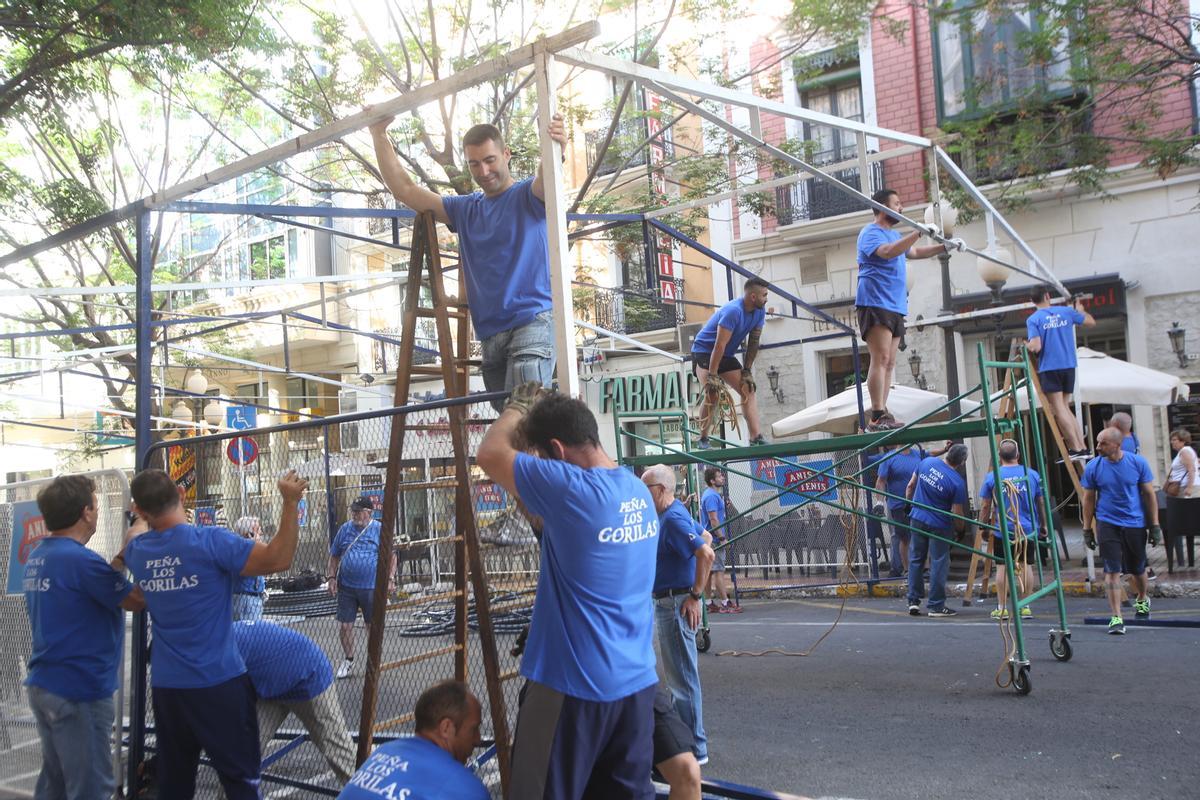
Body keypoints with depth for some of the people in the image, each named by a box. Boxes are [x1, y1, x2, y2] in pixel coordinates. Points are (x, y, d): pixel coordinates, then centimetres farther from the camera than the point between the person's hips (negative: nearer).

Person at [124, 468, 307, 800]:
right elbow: (279, 559, -22)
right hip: (219, 684, -5)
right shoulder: (210, 541, -17)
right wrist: (291, 502, -22)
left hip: (166, 686, 6)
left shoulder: (135, 551, 1)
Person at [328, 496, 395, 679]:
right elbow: (334, 556, 11)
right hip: (346, 587, 2)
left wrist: (390, 579, -7)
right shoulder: (345, 528, 4)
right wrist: (332, 578, 2)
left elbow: (391, 555, 0)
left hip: (371, 587, -2)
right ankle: (348, 661, 22)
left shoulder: (379, 529, -4)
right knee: (344, 626, 3)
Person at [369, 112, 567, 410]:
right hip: (490, 335, 6)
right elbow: (404, 189, 23)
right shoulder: (465, 209, 22)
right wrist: (379, 135, 17)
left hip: (532, 321, -6)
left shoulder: (528, 195, 5)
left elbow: (547, 178, -19)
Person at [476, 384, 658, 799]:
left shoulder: (571, 489, -19)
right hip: (637, 680, 7)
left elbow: (490, 453, -9)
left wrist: (518, 406, 8)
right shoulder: (639, 491, 5)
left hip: (573, 682, -7)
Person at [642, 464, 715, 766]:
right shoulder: (669, 515, 12)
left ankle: (694, 749, 3)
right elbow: (704, 533, 26)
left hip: (676, 603, -11)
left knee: (682, 677, -4)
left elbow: (706, 554, -29)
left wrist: (695, 596, -23)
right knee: (677, 675, 19)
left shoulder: (673, 518, -19)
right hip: (667, 602, 11)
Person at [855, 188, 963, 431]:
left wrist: (944, 247, 32)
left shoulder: (895, 235, 24)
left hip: (895, 307, 10)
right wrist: (918, 232, -26)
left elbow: (914, 252, 40)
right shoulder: (871, 232, -5)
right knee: (881, 359, -17)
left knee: (889, 363, 6)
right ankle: (877, 417, -21)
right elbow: (887, 252, -25)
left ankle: (882, 415, 7)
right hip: (875, 304, -10)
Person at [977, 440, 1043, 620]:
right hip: (1028, 529, 2)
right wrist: (1043, 524, 21)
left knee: (1002, 567, 4)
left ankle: (1002, 608, 6)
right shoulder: (1032, 474, 1)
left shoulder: (991, 477, -5)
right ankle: (1026, 607, 14)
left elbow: (985, 507, -1)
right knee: (1025, 565, 10)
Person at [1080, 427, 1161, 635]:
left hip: (1135, 524, 1)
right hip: (1107, 524, -1)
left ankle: (1142, 600, 45)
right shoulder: (1093, 467, -6)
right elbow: (1088, 499, 2)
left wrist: (1155, 525, 1)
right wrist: (1087, 529, 2)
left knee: (1138, 568, 17)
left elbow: (1149, 495, 2)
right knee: (1112, 571, -8)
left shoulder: (1137, 463, -7)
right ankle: (1116, 617, -5)